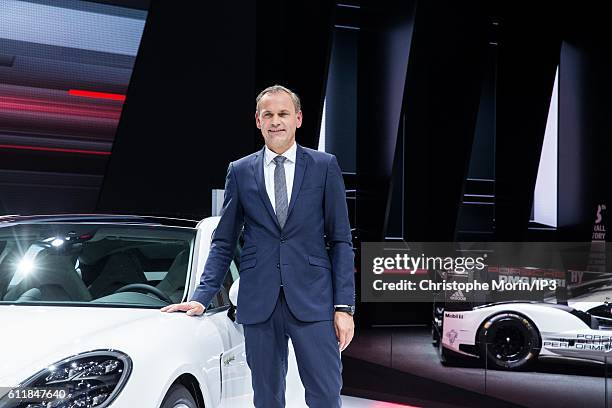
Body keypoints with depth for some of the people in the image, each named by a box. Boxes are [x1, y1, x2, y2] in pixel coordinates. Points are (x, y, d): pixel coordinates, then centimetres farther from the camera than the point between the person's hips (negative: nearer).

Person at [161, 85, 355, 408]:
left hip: (313, 299, -1)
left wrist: (344, 306, -3)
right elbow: (223, 242, 13)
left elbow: (340, 240, 4)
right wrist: (202, 297, 1)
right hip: (259, 303, 2)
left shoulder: (325, 166, 6)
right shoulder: (240, 171, 10)